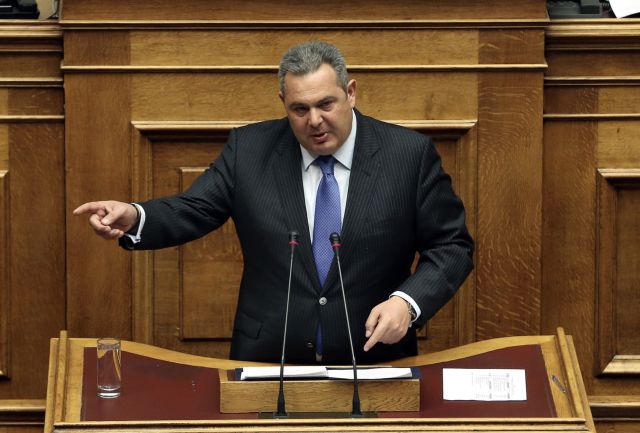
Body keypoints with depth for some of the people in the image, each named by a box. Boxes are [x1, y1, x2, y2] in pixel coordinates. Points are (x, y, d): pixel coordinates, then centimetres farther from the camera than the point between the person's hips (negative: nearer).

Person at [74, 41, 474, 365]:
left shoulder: (410, 154, -1)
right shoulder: (250, 148, 3)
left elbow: (452, 246, 2)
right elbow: (193, 212, 4)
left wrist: (407, 302, -14)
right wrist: (134, 218, -16)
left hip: (374, 363, -1)